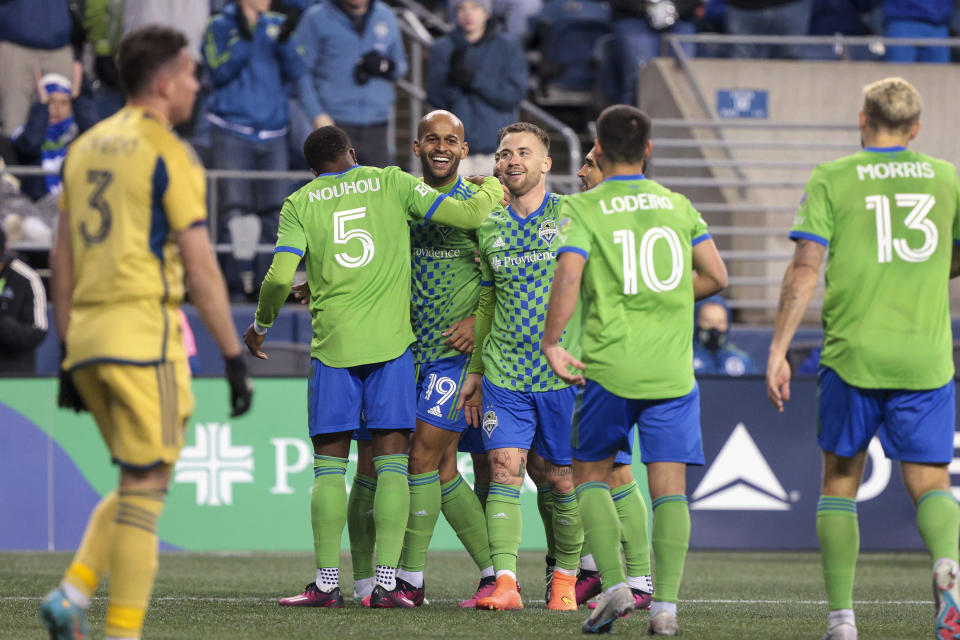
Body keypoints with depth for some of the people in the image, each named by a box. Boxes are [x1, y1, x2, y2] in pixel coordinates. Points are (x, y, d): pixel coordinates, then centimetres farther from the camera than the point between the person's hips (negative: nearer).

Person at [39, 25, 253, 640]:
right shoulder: (169, 154, -7)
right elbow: (200, 268, -11)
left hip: (86, 336, 7)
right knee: (144, 489, -3)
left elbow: (62, 261, 16)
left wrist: (69, 354, 20)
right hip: (143, 333, -7)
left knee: (137, 485, 17)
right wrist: (235, 358, -8)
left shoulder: (86, 147, 15)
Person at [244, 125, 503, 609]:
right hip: (391, 341, 0)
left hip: (332, 346, 0)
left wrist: (261, 324, 16)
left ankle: (327, 582, -1)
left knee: (329, 465, 4)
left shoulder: (300, 204, 7)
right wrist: (492, 187, 26)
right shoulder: (390, 183, 8)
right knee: (391, 463, 1)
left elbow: (280, 278, -3)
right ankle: (387, 582, -7)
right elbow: (467, 215, 4)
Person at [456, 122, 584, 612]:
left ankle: (565, 579, 18)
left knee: (563, 480, 3)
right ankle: (505, 582, -13)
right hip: (503, 373, 3)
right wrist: (475, 370, 18)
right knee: (504, 470, -9)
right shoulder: (489, 226, 11)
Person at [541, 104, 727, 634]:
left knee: (591, 475, 13)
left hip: (609, 368, -2)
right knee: (669, 487, 2)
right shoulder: (677, 206, 9)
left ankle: (614, 585, -4)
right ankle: (665, 605, -9)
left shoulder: (582, 208, -2)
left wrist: (551, 343, -8)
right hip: (672, 371, 2)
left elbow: (568, 277, -15)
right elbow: (716, 277, 9)